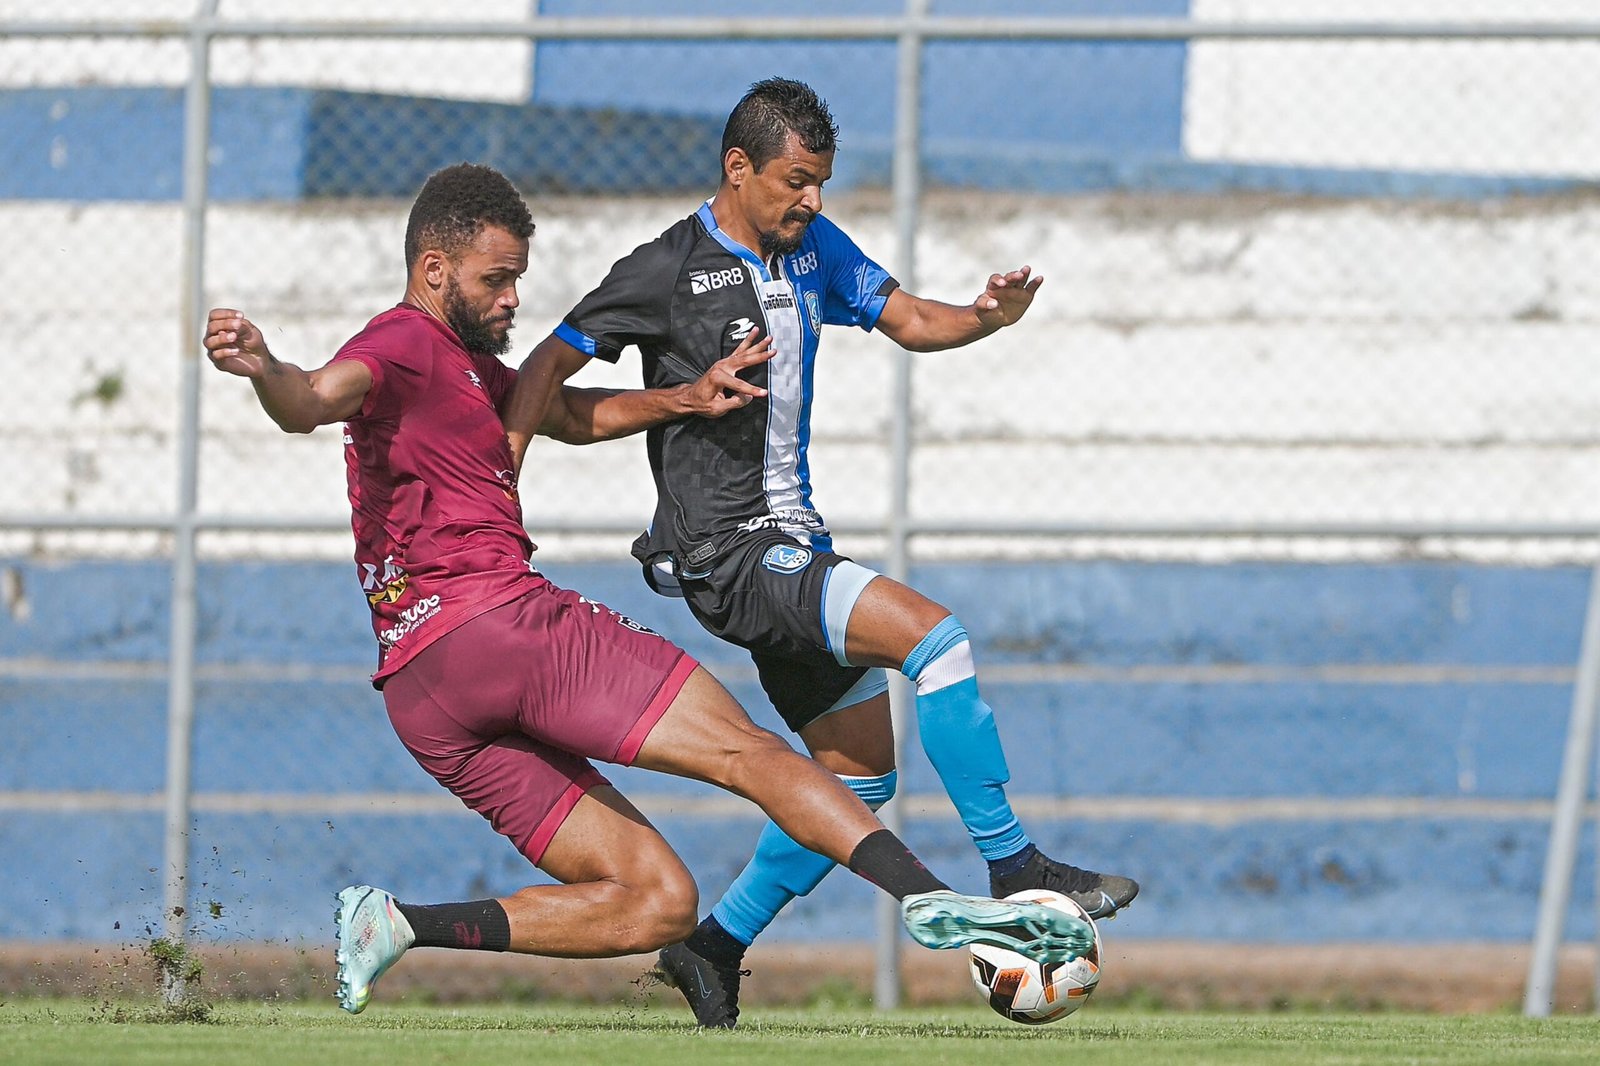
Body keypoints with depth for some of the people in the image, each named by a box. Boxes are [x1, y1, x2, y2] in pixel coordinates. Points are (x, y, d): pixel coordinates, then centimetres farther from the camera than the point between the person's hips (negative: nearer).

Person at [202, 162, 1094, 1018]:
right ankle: (937, 901, -20)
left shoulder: (463, 361, 28)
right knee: (751, 752, -8)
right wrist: (266, 372, -48)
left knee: (658, 903, 4)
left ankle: (401, 926, -7)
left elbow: (574, 414, 38)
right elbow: (317, 399, -24)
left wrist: (684, 401, 21)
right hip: (494, 619, -10)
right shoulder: (407, 344, -4)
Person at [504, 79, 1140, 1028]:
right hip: (727, 553, -9)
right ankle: (1014, 869, -17)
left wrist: (990, 315, -11)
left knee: (861, 772, 11)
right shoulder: (670, 271, -11)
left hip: (792, 547, 9)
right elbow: (550, 366, -9)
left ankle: (717, 950, 19)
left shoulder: (813, 247, 10)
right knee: (933, 632, -22)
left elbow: (908, 319, 11)